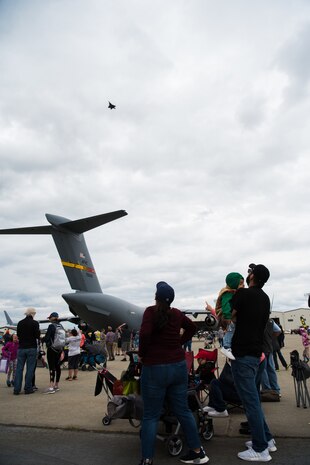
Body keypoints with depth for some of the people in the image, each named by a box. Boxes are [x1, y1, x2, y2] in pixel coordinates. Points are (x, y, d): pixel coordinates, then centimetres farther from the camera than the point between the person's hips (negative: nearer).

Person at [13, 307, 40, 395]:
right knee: (30, 369, 2)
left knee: (19, 368, 7)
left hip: (21, 348, 4)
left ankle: (16, 389, 6)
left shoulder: (20, 323, 5)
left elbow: (18, 335, 14)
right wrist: (38, 331, 10)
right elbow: (37, 336, -10)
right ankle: (28, 388, 4)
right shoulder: (35, 323, -8)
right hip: (32, 348, -4)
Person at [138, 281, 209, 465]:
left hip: (155, 369, -5)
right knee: (183, 410, 16)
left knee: (151, 416, 5)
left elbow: (145, 334, -26)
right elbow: (192, 328, 21)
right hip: (179, 366, 5)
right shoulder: (178, 314, 5)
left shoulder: (151, 311, -12)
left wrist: (142, 353, -10)